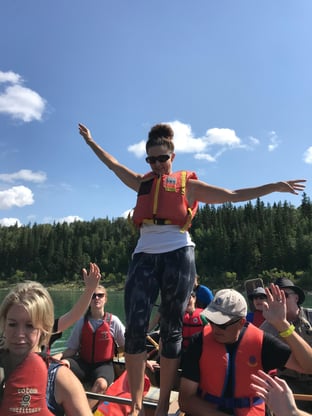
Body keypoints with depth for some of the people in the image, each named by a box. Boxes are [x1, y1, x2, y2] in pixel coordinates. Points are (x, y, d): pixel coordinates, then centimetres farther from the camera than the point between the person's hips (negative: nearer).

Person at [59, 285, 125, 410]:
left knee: (101, 384, -37)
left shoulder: (113, 321, -3)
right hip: (83, 362, 2)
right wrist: (60, 356, -16)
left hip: (104, 365, -2)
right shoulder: (82, 321, 0)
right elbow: (72, 349, 3)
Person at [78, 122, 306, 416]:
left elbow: (233, 195, 9)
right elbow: (114, 164, 33)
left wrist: (274, 187, 3)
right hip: (144, 256, 3)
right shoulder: (142, 182, 20)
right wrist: (91, 142, 41)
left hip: (177, 256, -3)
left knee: (171, 331, 2)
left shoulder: (188, 184, 10)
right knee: (134, 329, -5)